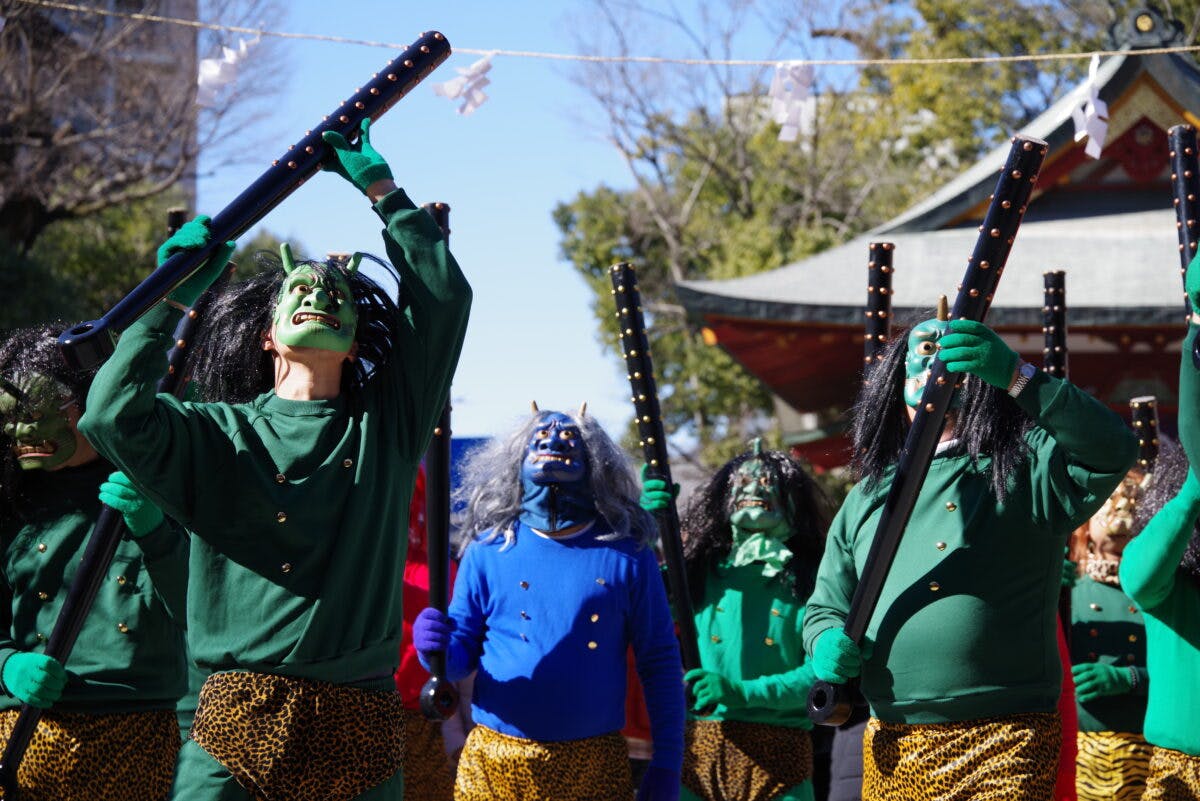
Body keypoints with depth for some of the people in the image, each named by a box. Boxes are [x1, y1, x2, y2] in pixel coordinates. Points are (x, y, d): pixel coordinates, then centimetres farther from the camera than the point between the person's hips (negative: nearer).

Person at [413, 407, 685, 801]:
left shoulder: (626, 556, 1)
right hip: (493, 762, 1)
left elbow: (660, 664, 2)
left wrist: (666, 766, -2)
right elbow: (461, 654, 6)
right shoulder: (488, 550, 3)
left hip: (596, 766, 0)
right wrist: (439, 648, -17)